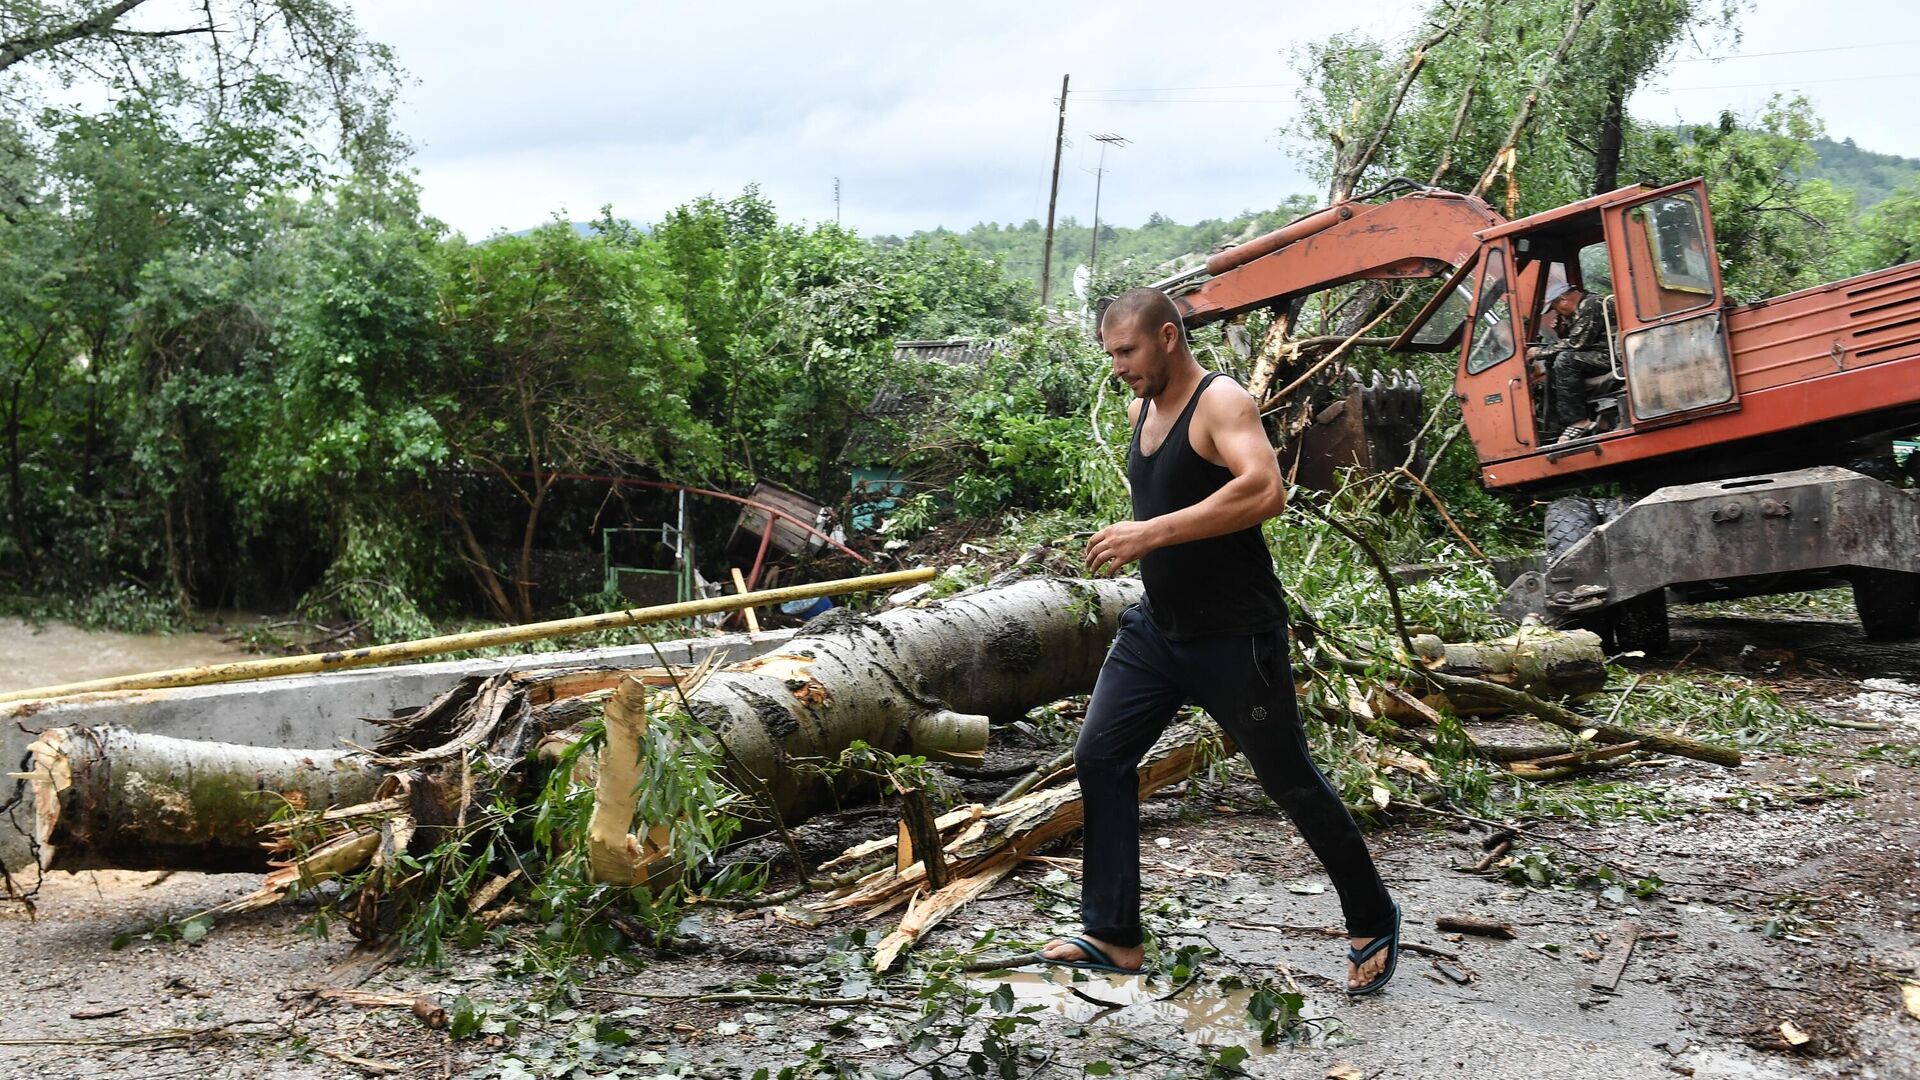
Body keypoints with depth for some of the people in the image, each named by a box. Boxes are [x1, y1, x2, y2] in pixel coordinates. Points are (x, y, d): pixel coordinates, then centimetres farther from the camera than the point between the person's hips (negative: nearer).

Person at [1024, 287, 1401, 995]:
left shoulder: (1221, 401, -16)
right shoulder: (1140, 410, 9)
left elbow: (1264, 490, -34)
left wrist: (1151, 533, -36)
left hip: (1234, 637, -8)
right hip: (1156, 627, 8)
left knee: (1291, 782, 4)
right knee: (1099, 757, 1)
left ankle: (1373, 923, 25)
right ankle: (1113, 937, 10)